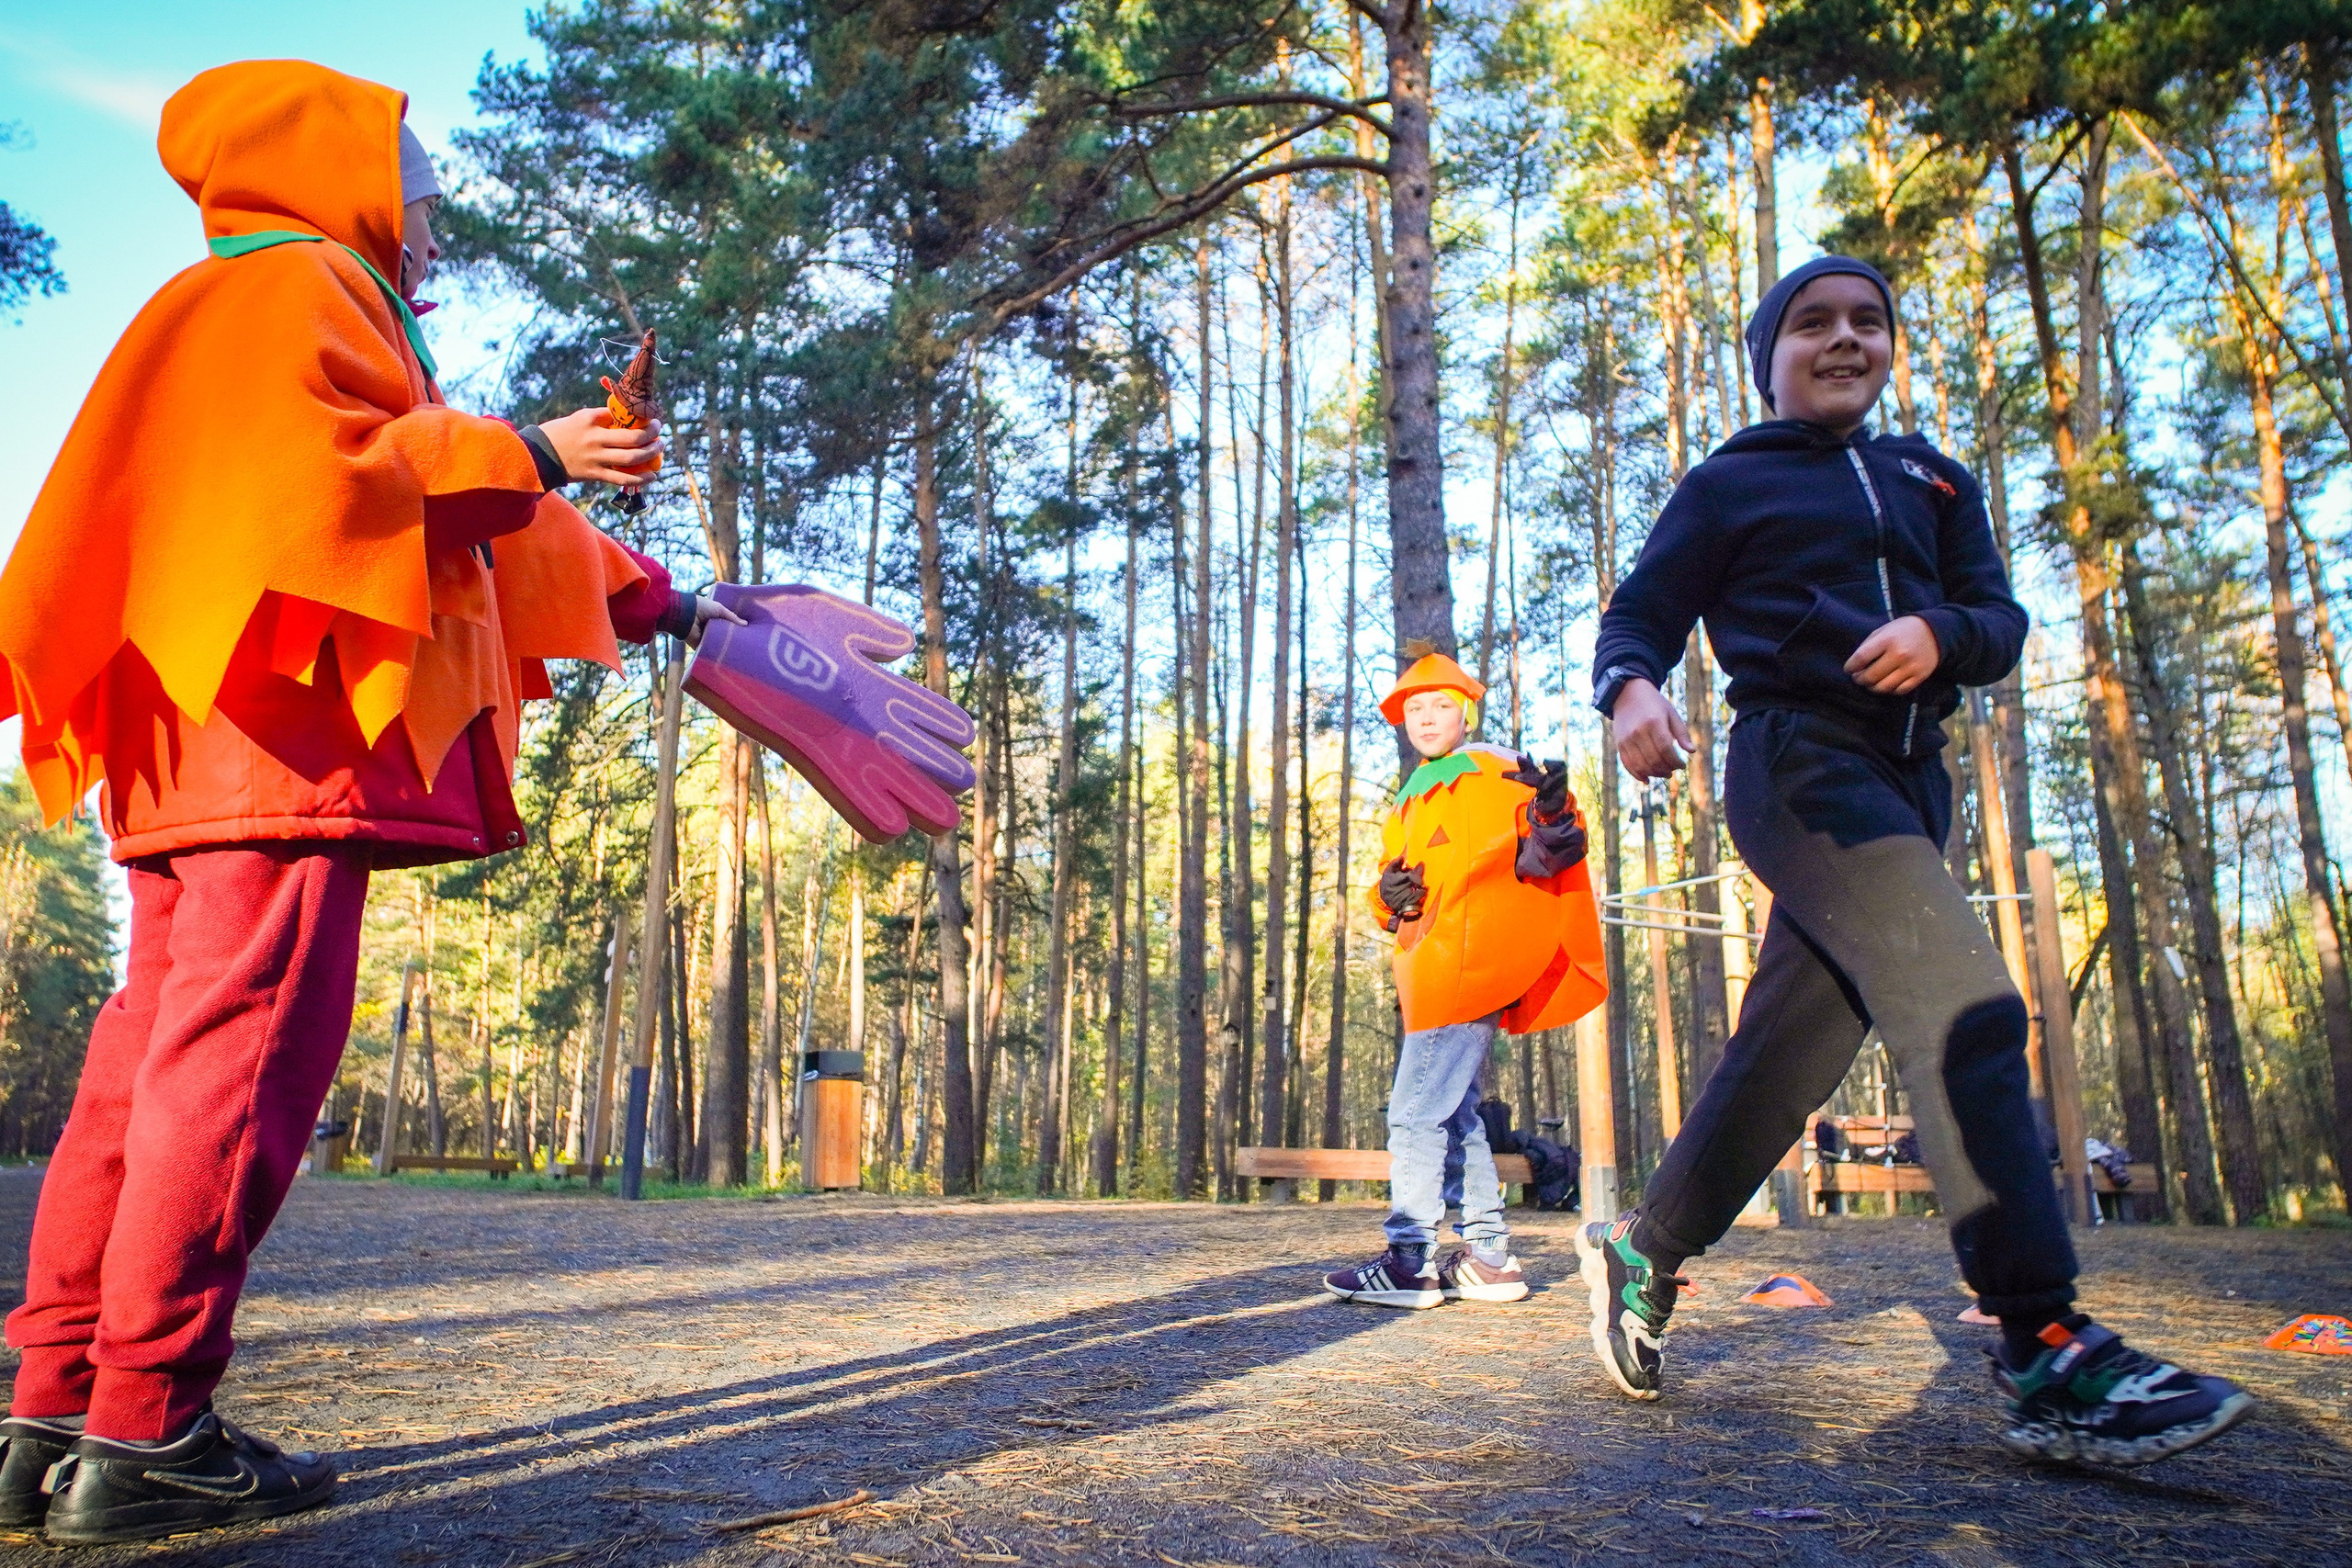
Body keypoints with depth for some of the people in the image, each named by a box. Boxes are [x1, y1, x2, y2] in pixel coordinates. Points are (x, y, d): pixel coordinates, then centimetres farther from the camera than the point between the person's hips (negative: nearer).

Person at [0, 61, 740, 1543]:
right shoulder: (290, 288, 2)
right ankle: (142, 1435, -9)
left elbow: (474, 523, 35)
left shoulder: (336, 315, 32)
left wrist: (646, 594, 40)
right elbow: (313, 467, -17)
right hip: (285, 721, -10)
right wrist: (525, 453, -9)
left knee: (155, 1071, 6)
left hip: (210, 754, 10)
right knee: (243, 1066, -12)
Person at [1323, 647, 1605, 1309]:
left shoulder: (1494, 773, -3)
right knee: (1453, 1112, 13)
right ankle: (1490, 1256, 21)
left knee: (1415, 1111, -11)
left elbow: (1559, 838, -15)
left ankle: (1411, 1262, -6)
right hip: (1430, 975, 10)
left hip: (1467, 966, -10)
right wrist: (1389, 896, 1)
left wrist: (1547, 831, -38)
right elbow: (1398, 876, 25)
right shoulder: (1411, 800, 23)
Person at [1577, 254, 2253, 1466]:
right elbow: (1639, 616, 3)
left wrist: (1941, 633, -9)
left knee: (1787, 1051, 5)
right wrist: (1630, 689, -20)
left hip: (1907, 780, 6)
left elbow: (2000, 620, 15)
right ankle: (2047, 1359, -22)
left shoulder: (1931, 483, 23)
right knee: (1967, 1012, -22)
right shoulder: (1729, 484, 9)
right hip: (1800, 761, -6)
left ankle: (1644, 1254, 21)